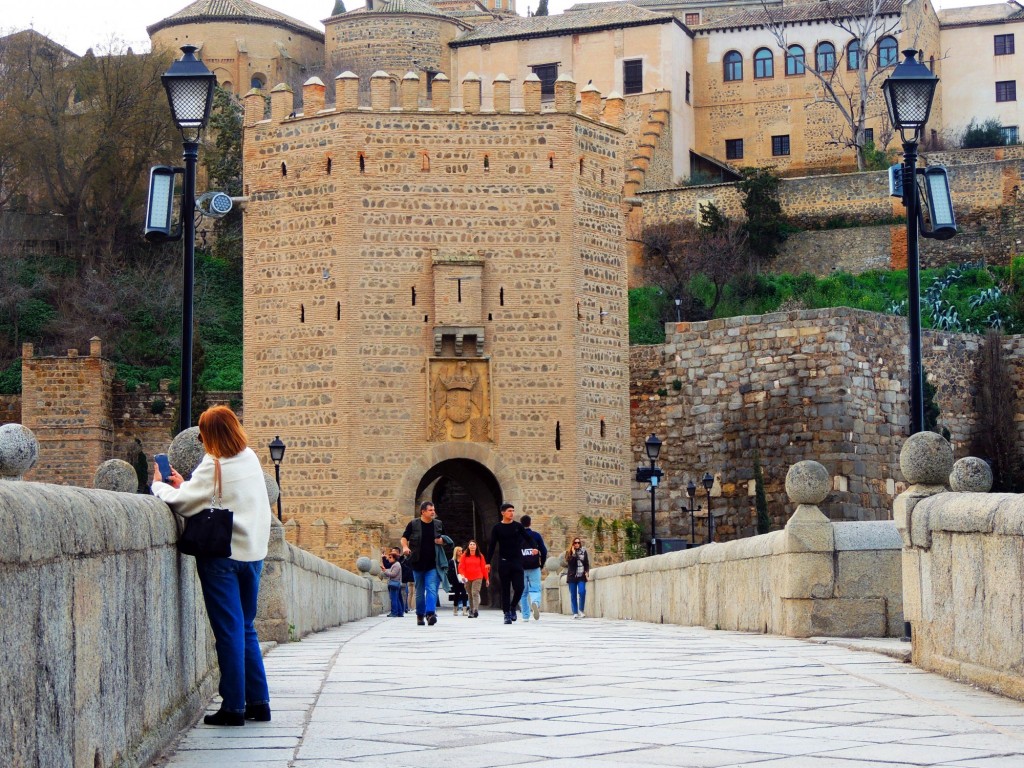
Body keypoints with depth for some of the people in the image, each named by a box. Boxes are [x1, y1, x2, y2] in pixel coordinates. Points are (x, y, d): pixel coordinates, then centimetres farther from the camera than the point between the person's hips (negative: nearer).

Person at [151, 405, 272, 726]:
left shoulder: (213, 466, -13)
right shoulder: (251, 459, 8)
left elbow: (181, 503, -13)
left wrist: (159, 485, 4)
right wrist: (185, 485, 15)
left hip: (222, 555, -6)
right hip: (253, 553, 6)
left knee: (230, 632, -2)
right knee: (246, 629, 15)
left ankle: (233, 707, 1)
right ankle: (259, 702, 14)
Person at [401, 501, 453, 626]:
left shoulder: (438, 524, 7)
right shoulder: (413, 524, 0)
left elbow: (446, 540, 19)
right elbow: (404, 537, 6)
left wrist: (442, 541, -5)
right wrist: (405, 546, -14)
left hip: (433, 564, 0)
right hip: (418, 563, 0)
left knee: (432, 589, -16)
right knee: (420, 591, 10)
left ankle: (430, 613, -24)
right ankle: (420, 615, 22)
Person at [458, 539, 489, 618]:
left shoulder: (480, 556, 4)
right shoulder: (465, 556, 5)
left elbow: (484, 567, 6)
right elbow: (461, 566, 1)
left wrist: (487, 578, 8)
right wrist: (462, 575, -16)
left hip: (477, 578, -2)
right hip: (467, 578, 2)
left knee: (475, 593, -19)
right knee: (470, 595, 8)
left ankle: (476, 610, -30)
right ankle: (471, 611, 16)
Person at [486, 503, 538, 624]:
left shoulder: (518, 526, 5)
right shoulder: (497, 528, 2)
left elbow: (528, 538, 2)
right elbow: (492, 545, 2)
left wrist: (533, 548, -19)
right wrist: (488, 562, -4)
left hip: (517, 561, 1)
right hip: (504, 562, -1)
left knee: (519, 587, -9)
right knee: (505, 590, 2)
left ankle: (513, 607, 16)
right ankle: (507, 614, 10)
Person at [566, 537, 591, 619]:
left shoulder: (583, 551, 9)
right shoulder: (569, 552, 5)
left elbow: (587, 563, 10)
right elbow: (569, 562, -10)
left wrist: (587, 572, -3)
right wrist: (573, 553, -12)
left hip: (581, 576, 0)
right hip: (572, 576, 0)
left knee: (582, 592, -18)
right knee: (573, 595, 1)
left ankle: (581, 610, -4)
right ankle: (575, 613, 6)